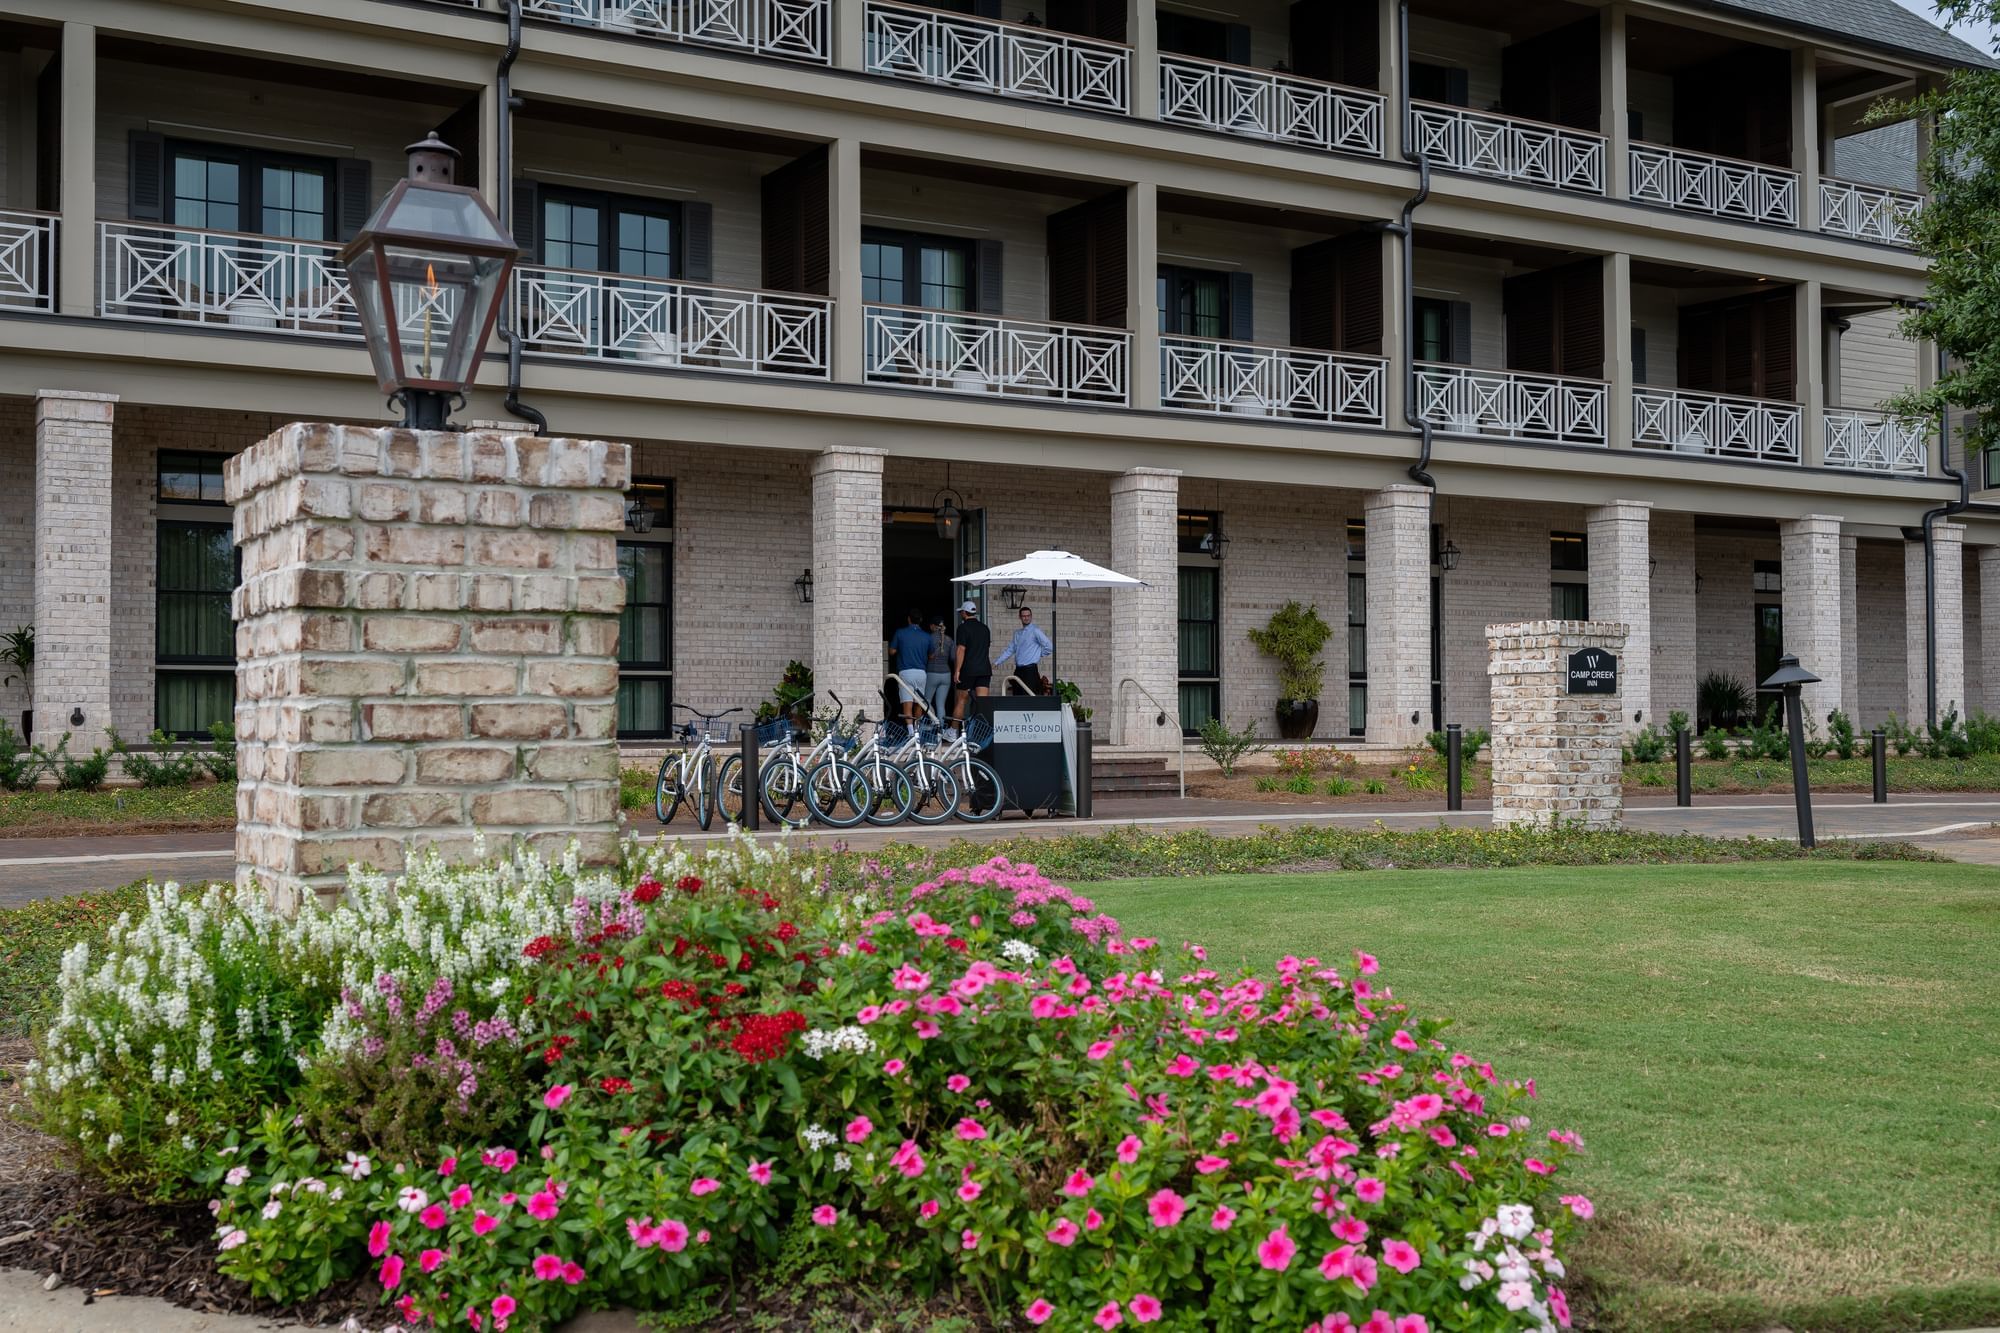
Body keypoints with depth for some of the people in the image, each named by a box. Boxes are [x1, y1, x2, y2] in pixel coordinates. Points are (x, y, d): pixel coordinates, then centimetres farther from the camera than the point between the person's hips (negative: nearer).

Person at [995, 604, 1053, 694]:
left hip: (1030, 669, -7)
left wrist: (1039, 654, 0)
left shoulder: (1035, 631, -6)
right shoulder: (1017, 633, 16)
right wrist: (998, 662, 17)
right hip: (1019, 670, 7)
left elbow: (1049, 647, -12)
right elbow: (1010, 650, 20)